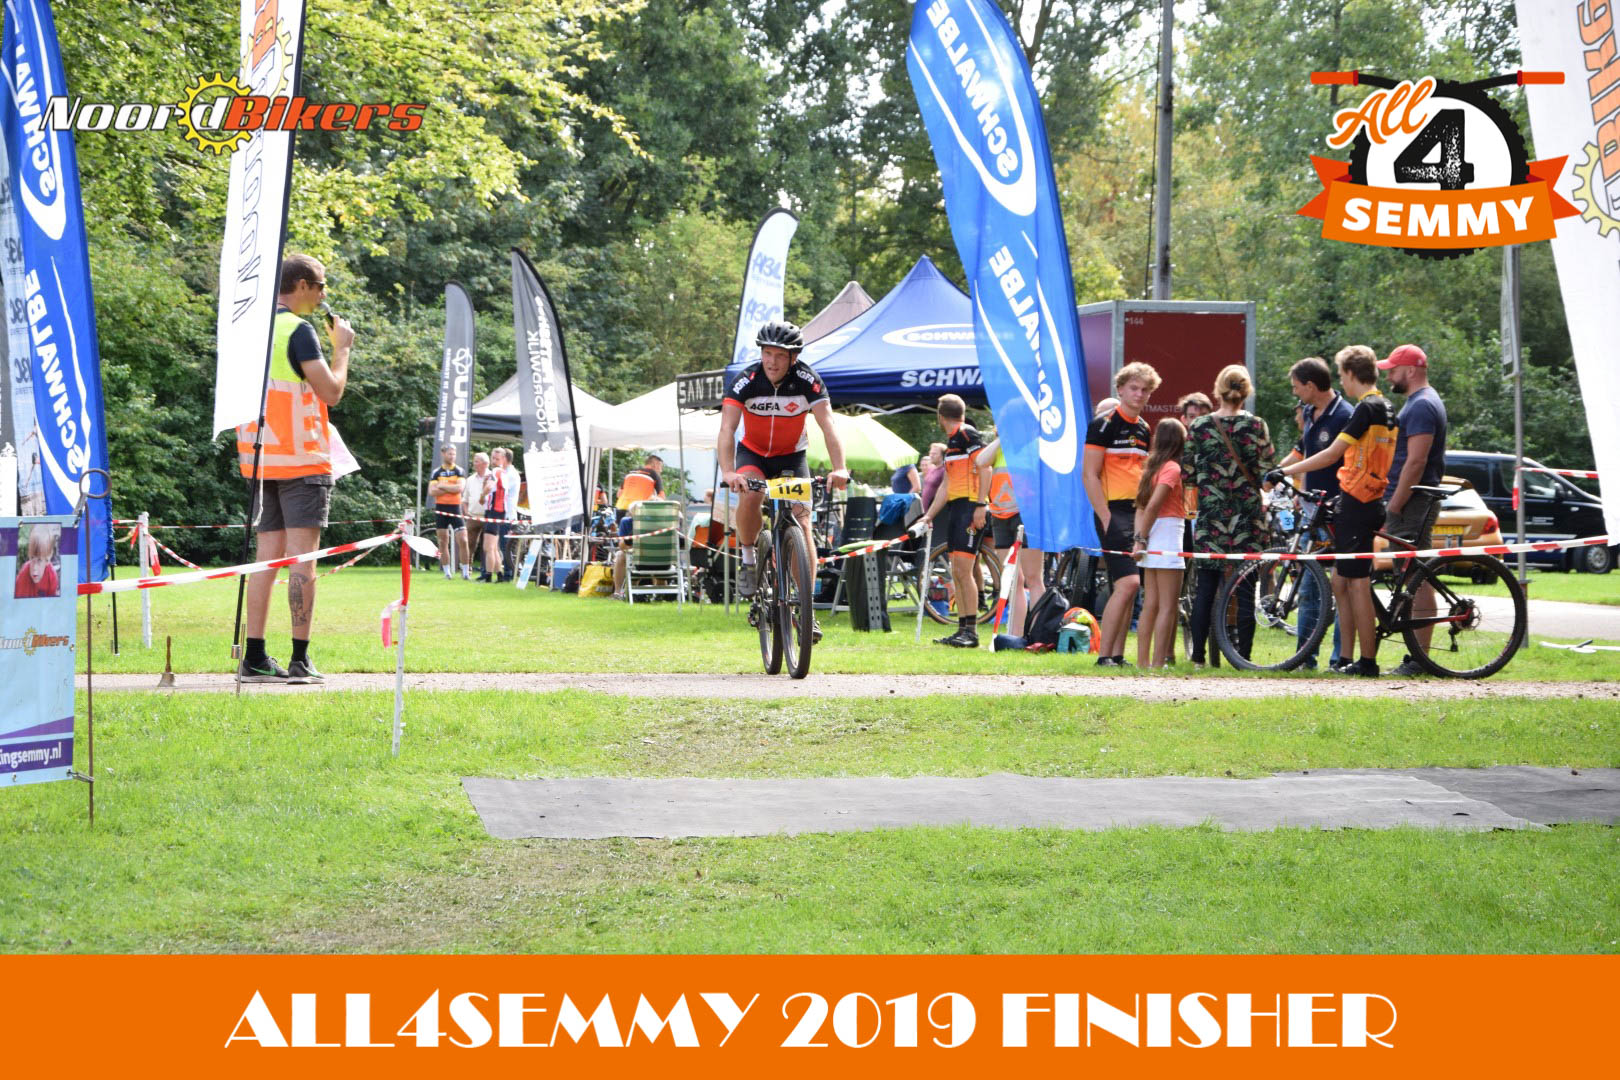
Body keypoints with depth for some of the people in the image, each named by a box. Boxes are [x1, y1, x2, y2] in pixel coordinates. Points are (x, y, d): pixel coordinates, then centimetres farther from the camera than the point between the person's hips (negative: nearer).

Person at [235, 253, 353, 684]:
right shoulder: (297, 329, -10)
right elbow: (331, 391, -13)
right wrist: (342, 347, 0)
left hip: (258, 459, 7)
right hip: (301, 459, -7)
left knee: (267, 556, 8)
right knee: (302, 556, -6)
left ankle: (254, 657, 3)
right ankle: (300, 660, -8)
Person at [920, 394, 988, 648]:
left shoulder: (967, 434, -8)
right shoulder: (952, 441, 22)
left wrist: (980, 506, -22)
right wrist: (929, 515, 23)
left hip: (970, 507, -10)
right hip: (955, 508, 10)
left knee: (963, 570, -13)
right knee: (957, 573, 9)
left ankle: (971, 631, -12)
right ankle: (962, 631, 11)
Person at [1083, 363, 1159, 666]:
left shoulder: (1145, 430, 17)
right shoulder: (1104, 424, -6)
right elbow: (1089, 474, -10)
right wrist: (1106, 518, -16)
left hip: (1139, 515, 8)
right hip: (1115, 513, -8)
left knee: (1130, 587, 6)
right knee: (1128, 583, -17)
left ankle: (1117, 655, 11)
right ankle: (1104, 655, -13)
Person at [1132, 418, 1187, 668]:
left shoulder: (1152, 466, 14)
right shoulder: (1172, 468, -10)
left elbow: (1141, 506, 6)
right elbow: (1152, 505, -19)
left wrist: (1138, 539, -2)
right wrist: (1142, 539, -13)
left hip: (1152, 541, 8)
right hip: (1168, 533, -8)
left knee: (1150, 605, 11)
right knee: (1168, 606, -5)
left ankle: (1143, 662, 12)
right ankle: (1158, 664, -9)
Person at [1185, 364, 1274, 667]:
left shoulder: (1198, 427, -1)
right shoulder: (1256, 426, -4)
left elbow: (1187, 473, 1)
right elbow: (1267, 472, -3)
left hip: (1211, 516, 1)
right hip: (1248, 516, -1)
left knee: (1205, 587, 7)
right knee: (1245, 590, 3)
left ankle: (1198, 656, 6)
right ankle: (1243, 657, 1)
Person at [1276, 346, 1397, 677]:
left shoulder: (1367, 408, -14)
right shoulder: (1387, 408, 16)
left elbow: (1332, 453, -16)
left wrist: (1286, 472, -11)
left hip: (1356, 504, -10)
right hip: (1368, 501, 10)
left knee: (1357, 584, -6)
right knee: (1341, 582, 13)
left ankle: (1367, 661, -5)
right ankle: (1345, 659, 14)